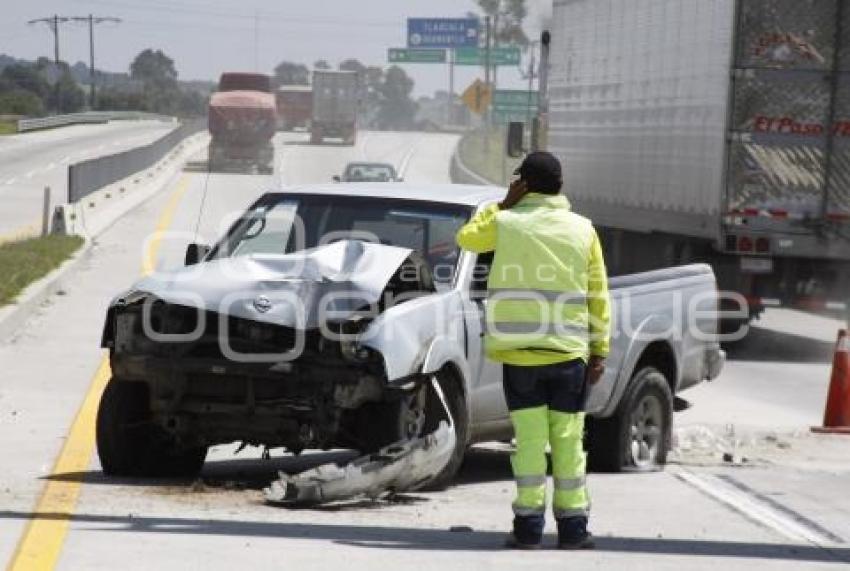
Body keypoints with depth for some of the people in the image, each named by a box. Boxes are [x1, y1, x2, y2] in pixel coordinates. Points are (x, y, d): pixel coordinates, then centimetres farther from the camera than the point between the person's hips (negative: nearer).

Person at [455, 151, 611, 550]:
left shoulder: (506, 223, -2)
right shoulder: (583, 230, 3)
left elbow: (467, 237, 19)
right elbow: (598, 296, 3)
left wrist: (503, 204, 18)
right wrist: (599, 351, 6)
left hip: (519, 352, -1)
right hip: (569, 352, 1)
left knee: (529, 436, 1)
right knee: (568, 439, 5)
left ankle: (529, 524, -1)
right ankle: (572, 527, 7)